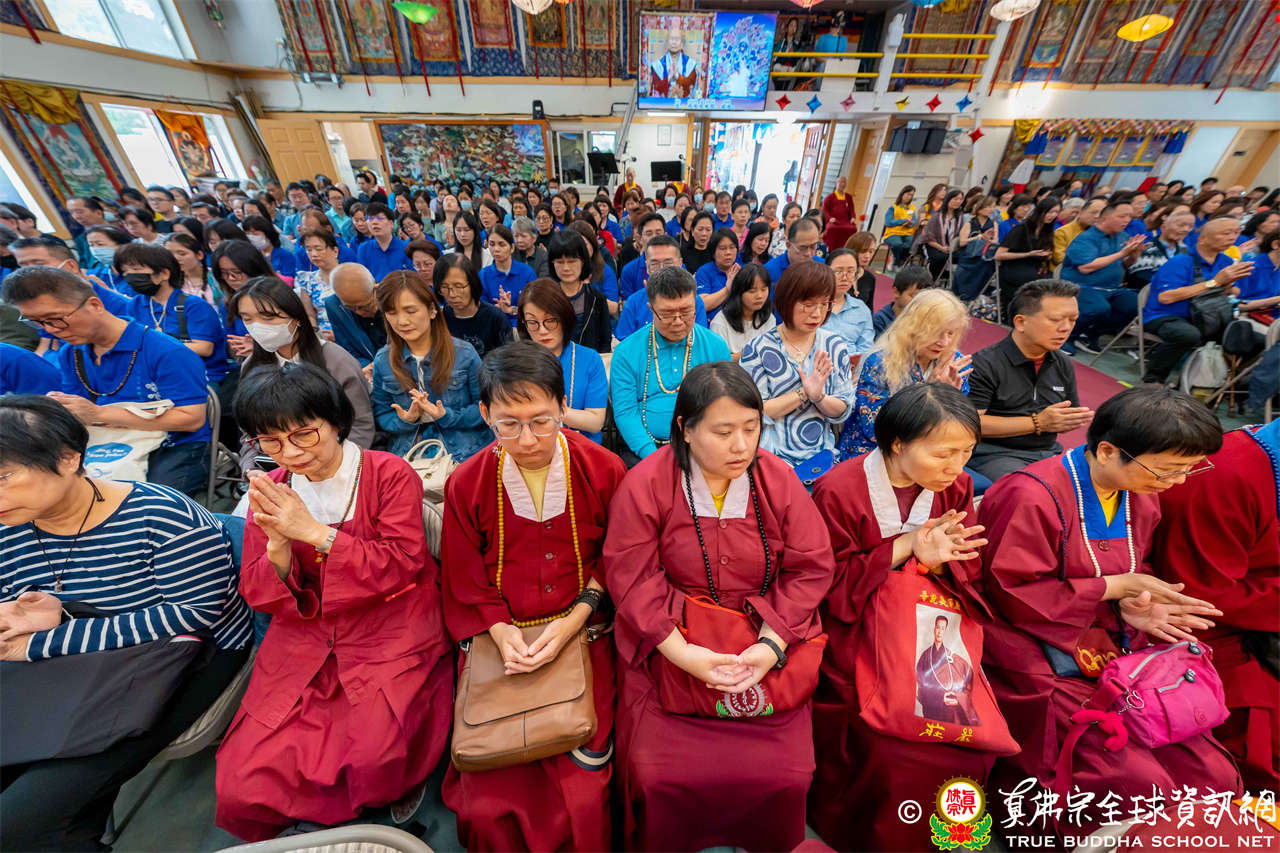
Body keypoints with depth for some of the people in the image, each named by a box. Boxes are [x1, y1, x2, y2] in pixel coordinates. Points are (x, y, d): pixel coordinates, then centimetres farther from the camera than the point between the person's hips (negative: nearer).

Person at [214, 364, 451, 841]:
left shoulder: (391, 475, -7)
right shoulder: (270, 493, 6)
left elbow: (401, 566, -14)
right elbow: (259, 597, 5)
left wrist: (314, 532, -19)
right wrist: (277, 543, -17)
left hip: (390, 636, -4)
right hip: (303, 642, 5)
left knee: (374, 762, -19)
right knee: (242, 785, -8)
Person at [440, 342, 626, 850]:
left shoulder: (604, 470, -8)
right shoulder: (465, 484, -4)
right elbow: (465, 585, 4)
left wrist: (574, 620, -11)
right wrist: (501, 632, -11)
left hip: (584, 634, 0)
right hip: (499, 642, 1)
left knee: (581, 796, -9)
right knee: (489, 805, -5)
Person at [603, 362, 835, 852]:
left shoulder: (779, 479, -6)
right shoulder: (644, 485, -13)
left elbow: (811, 569, -4)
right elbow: (633, 579, -13)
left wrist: (772, 644, -14)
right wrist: (682, 654, -19)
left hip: (765, 641, 2)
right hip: (671, 645, -1)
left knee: (785, 775, -3)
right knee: (660, 775, -6)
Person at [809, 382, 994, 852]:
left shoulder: (956, 487, -3)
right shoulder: (838, 491, -20)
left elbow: (968, 576, 4)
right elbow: (830, 589, -14)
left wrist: (937, 558, -20)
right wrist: (905, 546, -22)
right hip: (856, 639, -5)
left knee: (974, 740, -1)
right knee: (892, 756, -11)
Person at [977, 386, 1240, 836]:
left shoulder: (1142, 495, 5)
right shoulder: (1033, 496, -23)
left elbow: (1132, 573, 17)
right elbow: (1011, 595, -20)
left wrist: (1131, 607, -6)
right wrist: (1115, 586, -15)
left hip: (1116, 656, 8)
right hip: (1045, 667, -8)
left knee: (1215, 778, 1)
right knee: (1140, 788, -14)